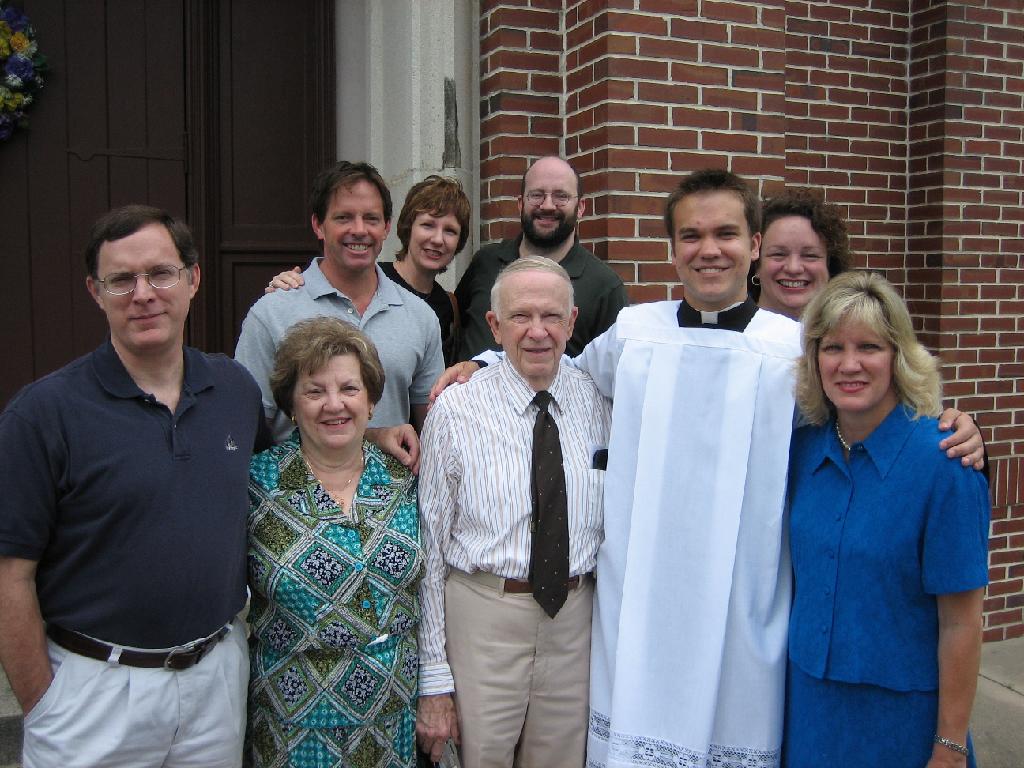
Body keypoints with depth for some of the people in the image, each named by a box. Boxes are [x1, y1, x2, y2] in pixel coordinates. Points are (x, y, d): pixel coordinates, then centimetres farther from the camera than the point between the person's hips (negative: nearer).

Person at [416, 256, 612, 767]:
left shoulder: (599, 403, 1)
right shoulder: (455, 411, -9)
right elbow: (429, 547, -8)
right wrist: (434, 678, -7)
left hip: (577, 620, 3)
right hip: (482, 621, -3)